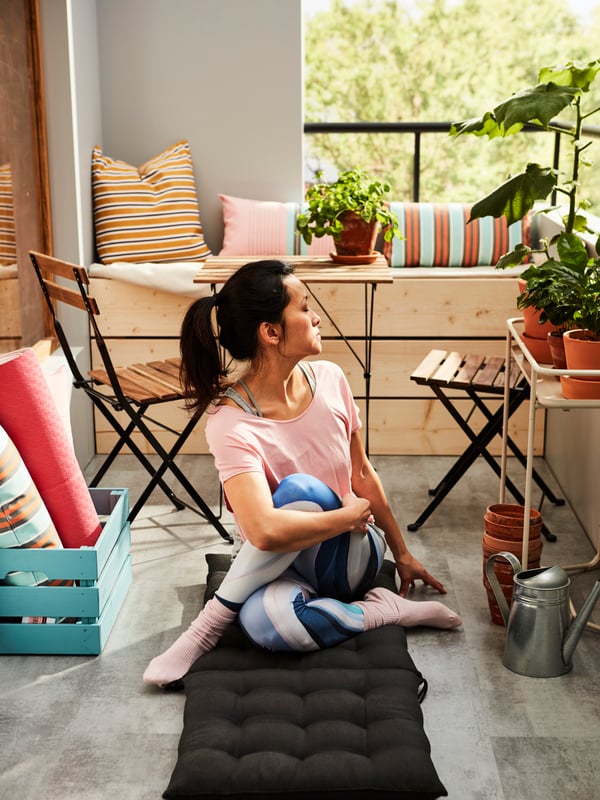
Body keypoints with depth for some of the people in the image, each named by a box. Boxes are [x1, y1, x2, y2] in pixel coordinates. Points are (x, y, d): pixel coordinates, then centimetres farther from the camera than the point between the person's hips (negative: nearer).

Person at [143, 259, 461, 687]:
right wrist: (351, 514, -21)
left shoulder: (329, 379, -6)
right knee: (265, 619, -40)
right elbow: (265, 531, -37)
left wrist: (402, 554, 16)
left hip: (351, 555, 5)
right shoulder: (231, 423, -23)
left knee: (300, 493, -31)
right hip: (282, 567, -4)